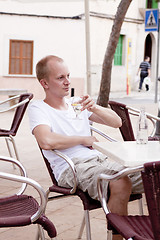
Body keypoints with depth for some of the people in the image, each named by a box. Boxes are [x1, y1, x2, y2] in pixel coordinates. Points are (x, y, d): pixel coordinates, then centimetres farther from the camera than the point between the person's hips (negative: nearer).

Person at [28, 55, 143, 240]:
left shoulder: (77, 103, 23)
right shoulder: (37, 108, 4)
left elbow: (116, 122, 21)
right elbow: (46, 141, -18)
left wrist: (95, 108, 0)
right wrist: (84, 139, -4)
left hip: (100, 159, 7)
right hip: (71, 167, -6)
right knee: (121, 184, -35)